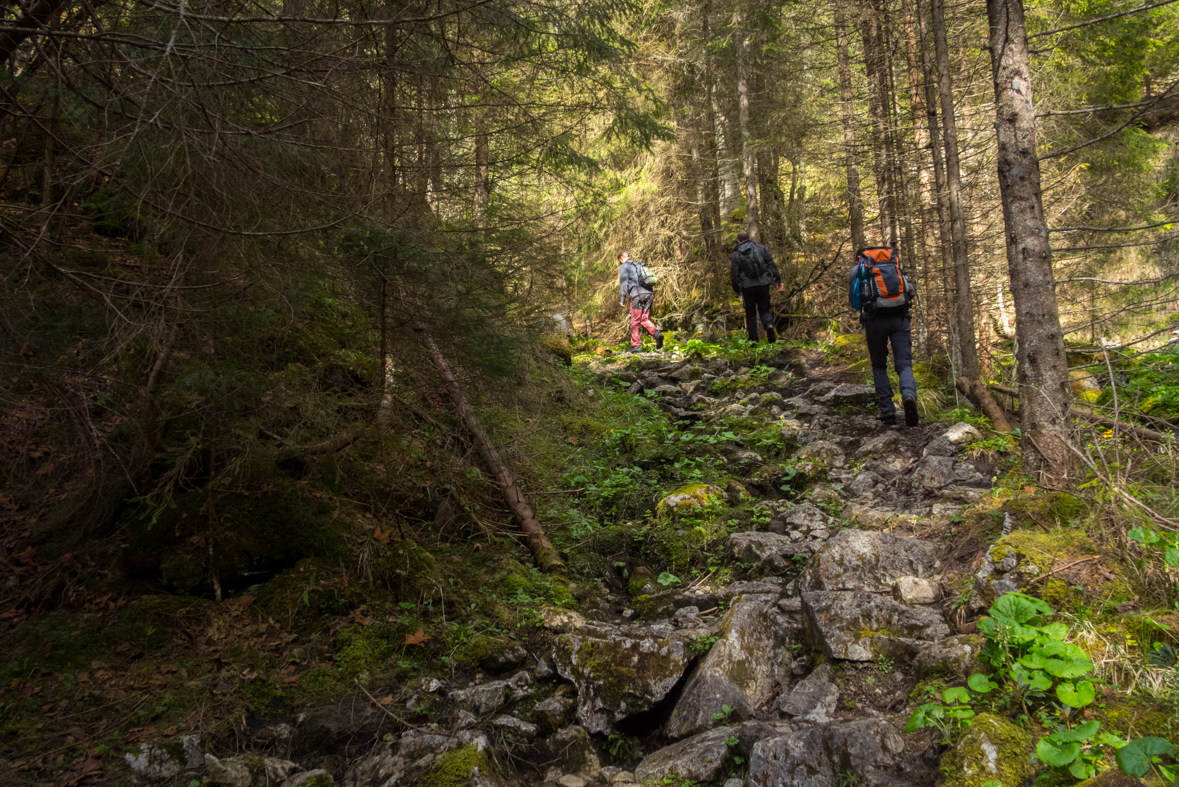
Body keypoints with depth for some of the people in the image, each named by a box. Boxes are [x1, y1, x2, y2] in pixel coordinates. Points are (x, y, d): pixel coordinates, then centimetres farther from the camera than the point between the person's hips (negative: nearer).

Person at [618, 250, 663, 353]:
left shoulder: (624, 267, 6)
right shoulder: (638, 265, 27)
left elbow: (623, 283, -3)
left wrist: (622, 299, -2)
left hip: (637, 295, -7)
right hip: (649, 293, 7)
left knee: (635, 321, -1)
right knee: (645, 319, 9)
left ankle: (636, 345, -2)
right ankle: (656, 333, -15)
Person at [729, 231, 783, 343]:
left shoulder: (736, 255, 2)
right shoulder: (760, 248, 5)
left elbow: (734, 275, 2)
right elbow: (771, 264, 2)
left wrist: (736, 290, 15)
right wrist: (778, 280, 7)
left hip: (747, 287, -1)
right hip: (763, 284, 1)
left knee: (750, 314, 10)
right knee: (764, 310, 11)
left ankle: (753, 340, 8)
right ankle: (769, 325, -21)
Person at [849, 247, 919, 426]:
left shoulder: (858, 269, 14)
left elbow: (853, 300, 11)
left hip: (875, 321, -1)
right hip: (900, 318, 2)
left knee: (879, 366, 13)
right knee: (904, 364, 0)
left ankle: (887, 410, 5)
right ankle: (909, 395, -31)